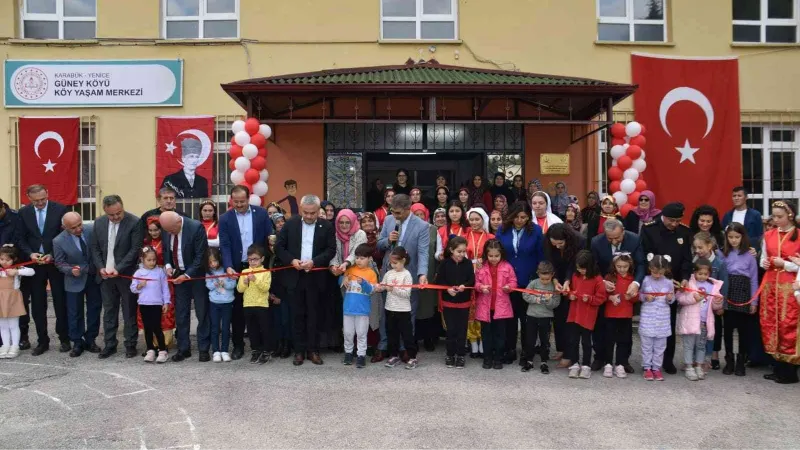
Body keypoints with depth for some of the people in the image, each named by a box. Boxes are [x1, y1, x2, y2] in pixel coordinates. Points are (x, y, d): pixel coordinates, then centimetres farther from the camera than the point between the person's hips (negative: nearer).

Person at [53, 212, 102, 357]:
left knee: (94, 309, 11)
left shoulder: (92, 229, -14)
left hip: (95, 276, 2)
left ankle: (90, 340, 26)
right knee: (75, 312, 6)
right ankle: (77, 342, 22)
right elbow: (60, 263, -6)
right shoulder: (59, 241, -16)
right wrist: (71, 270, -25)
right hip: (75, 280, -2)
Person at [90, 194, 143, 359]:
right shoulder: (99, 223, 4)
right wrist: (100, 268, -4)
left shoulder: (134, 222, -12)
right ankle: (110, 345, 21)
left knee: (129, 311, 5)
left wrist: (118, 269, -17)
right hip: (105, 275, 4)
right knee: (108, 311, 11)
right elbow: (94, 247, 9)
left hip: (126, 274, -4)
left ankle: (130, 344, 15)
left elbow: (135, 249, -13)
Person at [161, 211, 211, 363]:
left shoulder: (196, 227, -22)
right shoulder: (166, 228, -5)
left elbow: (201, 255, -19)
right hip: (178, 275, 5)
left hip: (197, 275, -5)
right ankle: (183, 349, 19)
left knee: (202, 313, 3)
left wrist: (187, 275, -20)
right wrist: (168, 265, -7)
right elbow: (166, 249, 11)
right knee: (181, 314, 8)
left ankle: (203, 349, 12)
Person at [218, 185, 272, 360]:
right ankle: (238, 345, 18)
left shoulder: (261, 213, 0)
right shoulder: (225, 219, -1)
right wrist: (228, 267, -23)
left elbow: (270, 237, 1)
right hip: (237, 268, 0)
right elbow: (225, 245, -8)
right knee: (237, 308, 7)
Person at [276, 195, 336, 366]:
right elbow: (279, 246, 3)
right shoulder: (290, 224, 3)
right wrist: (292, 260, -12)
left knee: (314, 315, 6)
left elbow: (331, 250, -4)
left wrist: (314, 262, -17)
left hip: (315, 277, -1)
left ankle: (313, 350, 15)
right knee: (298, 315, 7)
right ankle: (299, 351, 15)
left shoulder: (327, 226, 0)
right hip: (295, 277, 1)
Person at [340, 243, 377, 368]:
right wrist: (343, 279, -14)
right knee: (348, 332, 12)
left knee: (361, 333, 5)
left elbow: (371, 290, -10)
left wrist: (363, 282, -26)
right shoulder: (350, 269, 4)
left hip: (363, 309, -3)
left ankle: (361, 355, 13)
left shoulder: (371, 273, -4)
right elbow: (341, 281, 8)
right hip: (348, 308, 3)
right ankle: (348, 353, 26)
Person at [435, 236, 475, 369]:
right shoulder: (445, 263, -6)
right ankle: (450, 354, 19)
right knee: (451, 329, 6)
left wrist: (464, 286, -22)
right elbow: (439, 280, -5)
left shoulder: (468, 263, -2)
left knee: (462, 329, 7)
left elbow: (472, 280, -3)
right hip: (448, 302, -1)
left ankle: (460, 355, 18)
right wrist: (448, 289, -20)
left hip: (464, 302, 1)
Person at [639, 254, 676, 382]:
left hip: (662, 319, 1)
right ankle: (647, 368, 17)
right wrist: (645, 297, -16)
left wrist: (670, 298, -14)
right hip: (647, 318, -1)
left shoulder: (668, 282, -1)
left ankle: (656, 368, 20)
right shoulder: (646, 280, -4)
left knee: (660, 346, 9)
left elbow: (672, 299, 8)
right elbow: (639, 295, 4)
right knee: (647, 345, 6)